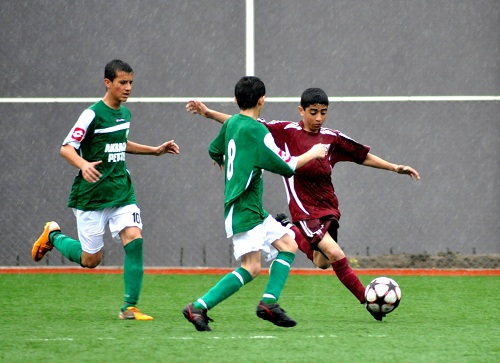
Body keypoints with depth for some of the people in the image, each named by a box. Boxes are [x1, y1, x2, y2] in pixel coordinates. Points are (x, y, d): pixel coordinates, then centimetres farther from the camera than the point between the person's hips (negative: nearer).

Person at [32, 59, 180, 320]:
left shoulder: (125, 113, 9)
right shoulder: (93, 114, -14)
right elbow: (66, 148, -18)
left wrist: (156, 150, 26)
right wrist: (83, 165, -38)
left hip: (121, 192, 6)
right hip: (92, 196, -6)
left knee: (134, 240, -16)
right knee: (91, 259, 3)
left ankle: (130, 307, -10)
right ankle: (53, 235, 32)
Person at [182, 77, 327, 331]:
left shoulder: (231, 123, 9)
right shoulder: (256, 131, -16)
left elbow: (214, 152, 27)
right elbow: (287, 166, -15)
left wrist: (225, 164, 49)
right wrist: (313, 153, 1)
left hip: (254, 209, 10)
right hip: (244, 209, -10)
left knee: (288, 244, 11)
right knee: (251, 267, -14)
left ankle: (269, 302, 3)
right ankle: (198, 307, -16)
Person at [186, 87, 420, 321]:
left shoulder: (332, 138, 3)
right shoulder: (286, 132, -6)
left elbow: (363, 156, 12)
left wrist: (395, 168, 7)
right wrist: (208, 113, -8)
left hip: (328, 208, 5)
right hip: (304, 211, -5)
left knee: (322, 263, 12)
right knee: (335, 254, -20)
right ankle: (366, 300, -10)